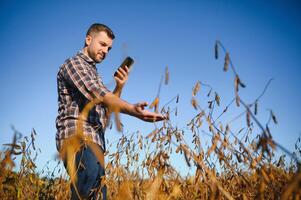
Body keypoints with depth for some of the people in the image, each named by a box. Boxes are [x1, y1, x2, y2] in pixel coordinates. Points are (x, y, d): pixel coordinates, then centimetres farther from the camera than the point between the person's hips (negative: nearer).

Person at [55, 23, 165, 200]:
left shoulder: (94, 74, 28)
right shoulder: (74, 63, 1)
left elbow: (106, 110, 26)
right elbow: (100, 95, -17)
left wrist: (120, 87, 12)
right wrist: (133, 110, -31)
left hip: (95, 141, 9)